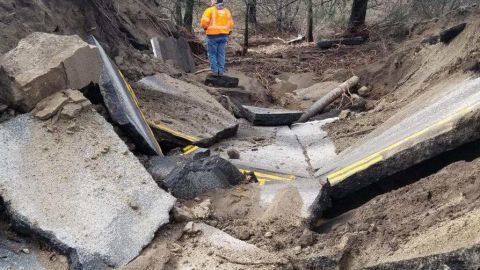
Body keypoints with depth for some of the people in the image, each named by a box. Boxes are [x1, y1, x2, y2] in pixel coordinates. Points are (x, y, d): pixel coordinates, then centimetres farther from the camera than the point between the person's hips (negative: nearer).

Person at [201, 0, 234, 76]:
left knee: (212, 54, 4)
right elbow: (231, 24, 11)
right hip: (223, 35, 4)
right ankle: (221, 71, 8)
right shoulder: (227, 11, 10)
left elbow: (204, 22, -14)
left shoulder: (210, 10, -7)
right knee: (221, 54, 9)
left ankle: (215, 71, 1)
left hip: (213, 35, -4)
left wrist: (206, 28, 5)